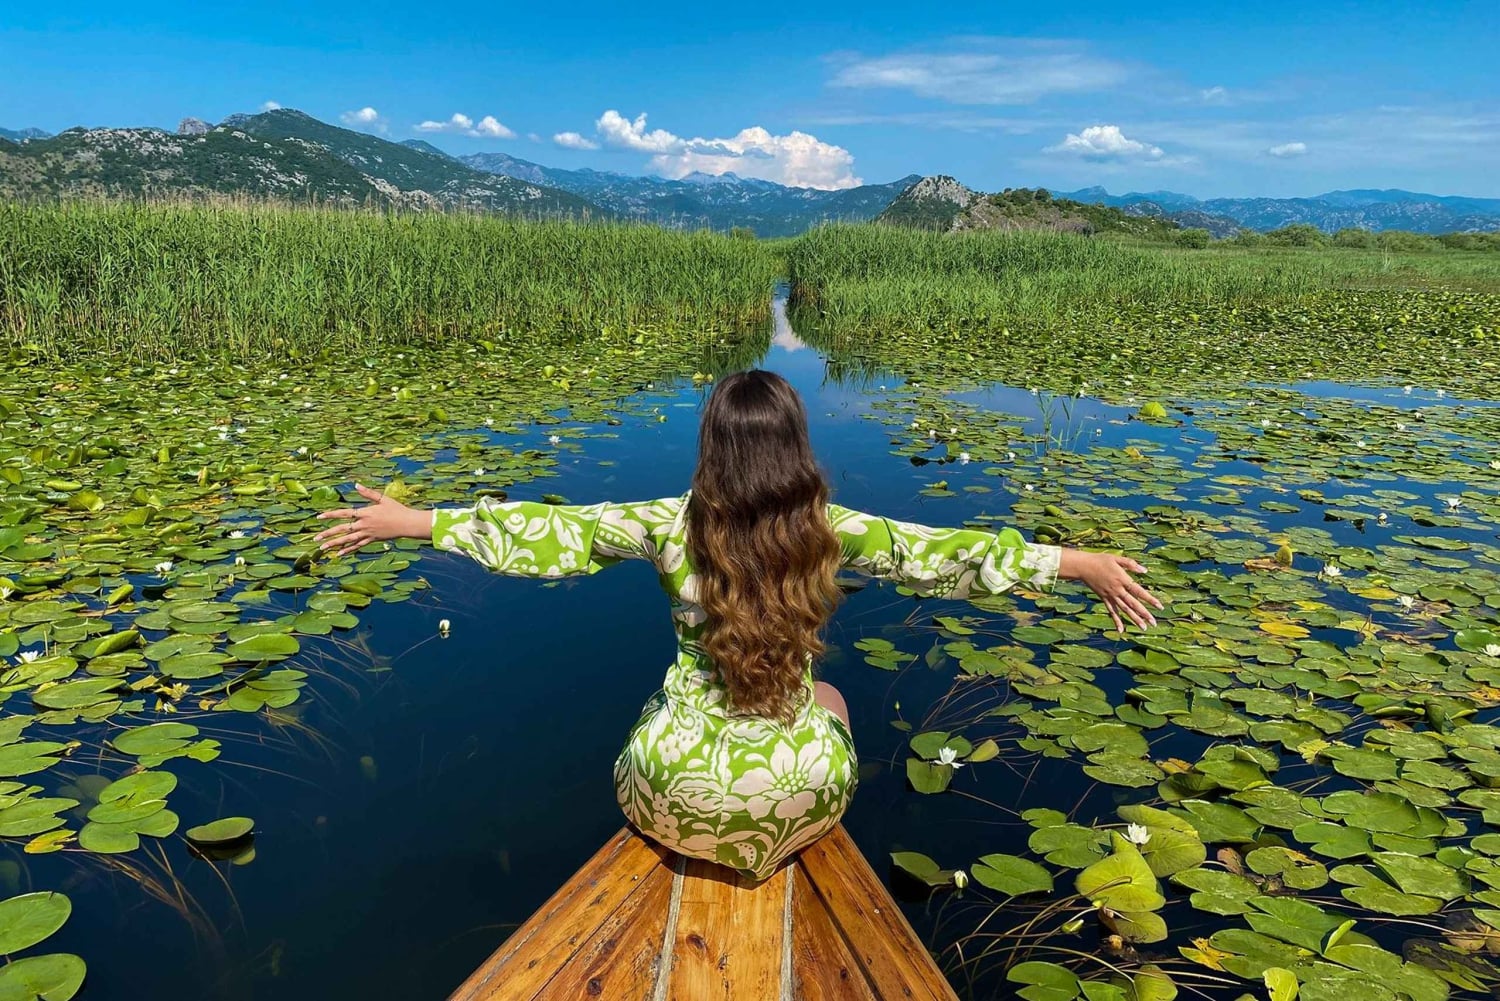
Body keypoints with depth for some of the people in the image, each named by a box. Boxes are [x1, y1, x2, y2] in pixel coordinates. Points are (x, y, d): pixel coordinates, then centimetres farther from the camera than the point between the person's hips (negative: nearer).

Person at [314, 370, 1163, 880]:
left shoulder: (672, 526, -11)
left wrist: (415, 522, 3)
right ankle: (793, 852, 47)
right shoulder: (831, 531, -12)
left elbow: (553, 530, -7)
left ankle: (686, 841, 49)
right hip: (801, 790, 0)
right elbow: (944, 551, -11)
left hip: (683, 788, 0)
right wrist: (1085, 563, -4)